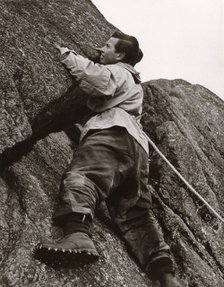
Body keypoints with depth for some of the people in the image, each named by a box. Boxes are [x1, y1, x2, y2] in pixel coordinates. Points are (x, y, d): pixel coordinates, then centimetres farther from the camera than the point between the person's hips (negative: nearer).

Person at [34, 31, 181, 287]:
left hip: (113, 131, -9)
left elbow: (98, 78, -7)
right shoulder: (134, 83, 43)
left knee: (80, 177, -30)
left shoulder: (118, 71, 15)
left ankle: (78, 234, -58)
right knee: (134, 214, 1)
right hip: (138, 145, 9)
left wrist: (68, 55, 6)